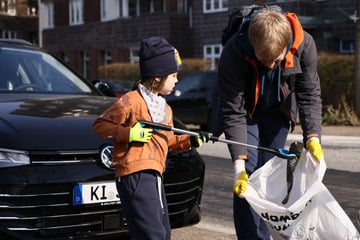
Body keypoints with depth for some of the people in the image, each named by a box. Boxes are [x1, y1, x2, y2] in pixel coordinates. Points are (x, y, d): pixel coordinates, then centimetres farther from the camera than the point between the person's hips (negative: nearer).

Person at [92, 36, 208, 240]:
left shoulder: (165, 108, 20)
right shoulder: (132, 101, -8)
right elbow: (100, 125, -7)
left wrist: (191, 141, 11)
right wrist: (128, 134, -18)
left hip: (155, 177, 10)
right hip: (135, 176, -10)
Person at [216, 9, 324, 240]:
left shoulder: (304, 45, -29)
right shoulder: (234, 52, -36)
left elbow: (310, 95, -17)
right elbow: (233, 111, -30)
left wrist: (313, 137, -30)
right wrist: (239, 164, -34)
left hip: (278, 112, 2)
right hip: (246, 112, -2)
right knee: (249, 175, -15)